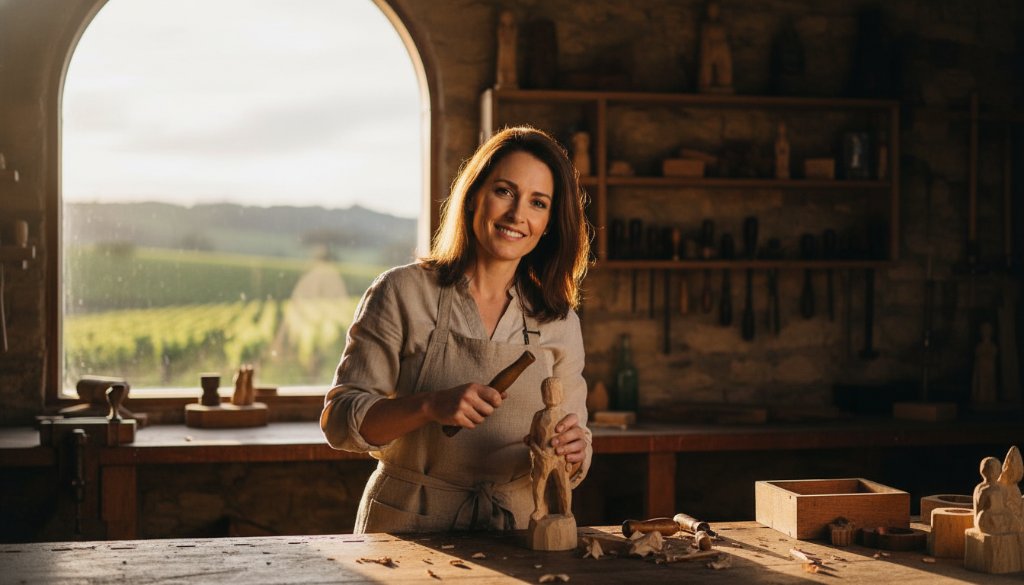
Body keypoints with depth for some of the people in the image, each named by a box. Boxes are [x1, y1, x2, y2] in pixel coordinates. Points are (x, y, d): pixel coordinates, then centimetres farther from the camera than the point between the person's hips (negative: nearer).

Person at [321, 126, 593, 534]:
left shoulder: (559, 321, 8)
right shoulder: (404, 293, -1)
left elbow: (573, 463, 11)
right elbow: (339, 419, -4)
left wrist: (572, 450, -12)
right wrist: (429, 406, -20)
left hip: (515, 531, 4)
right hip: (407, 526, -4)